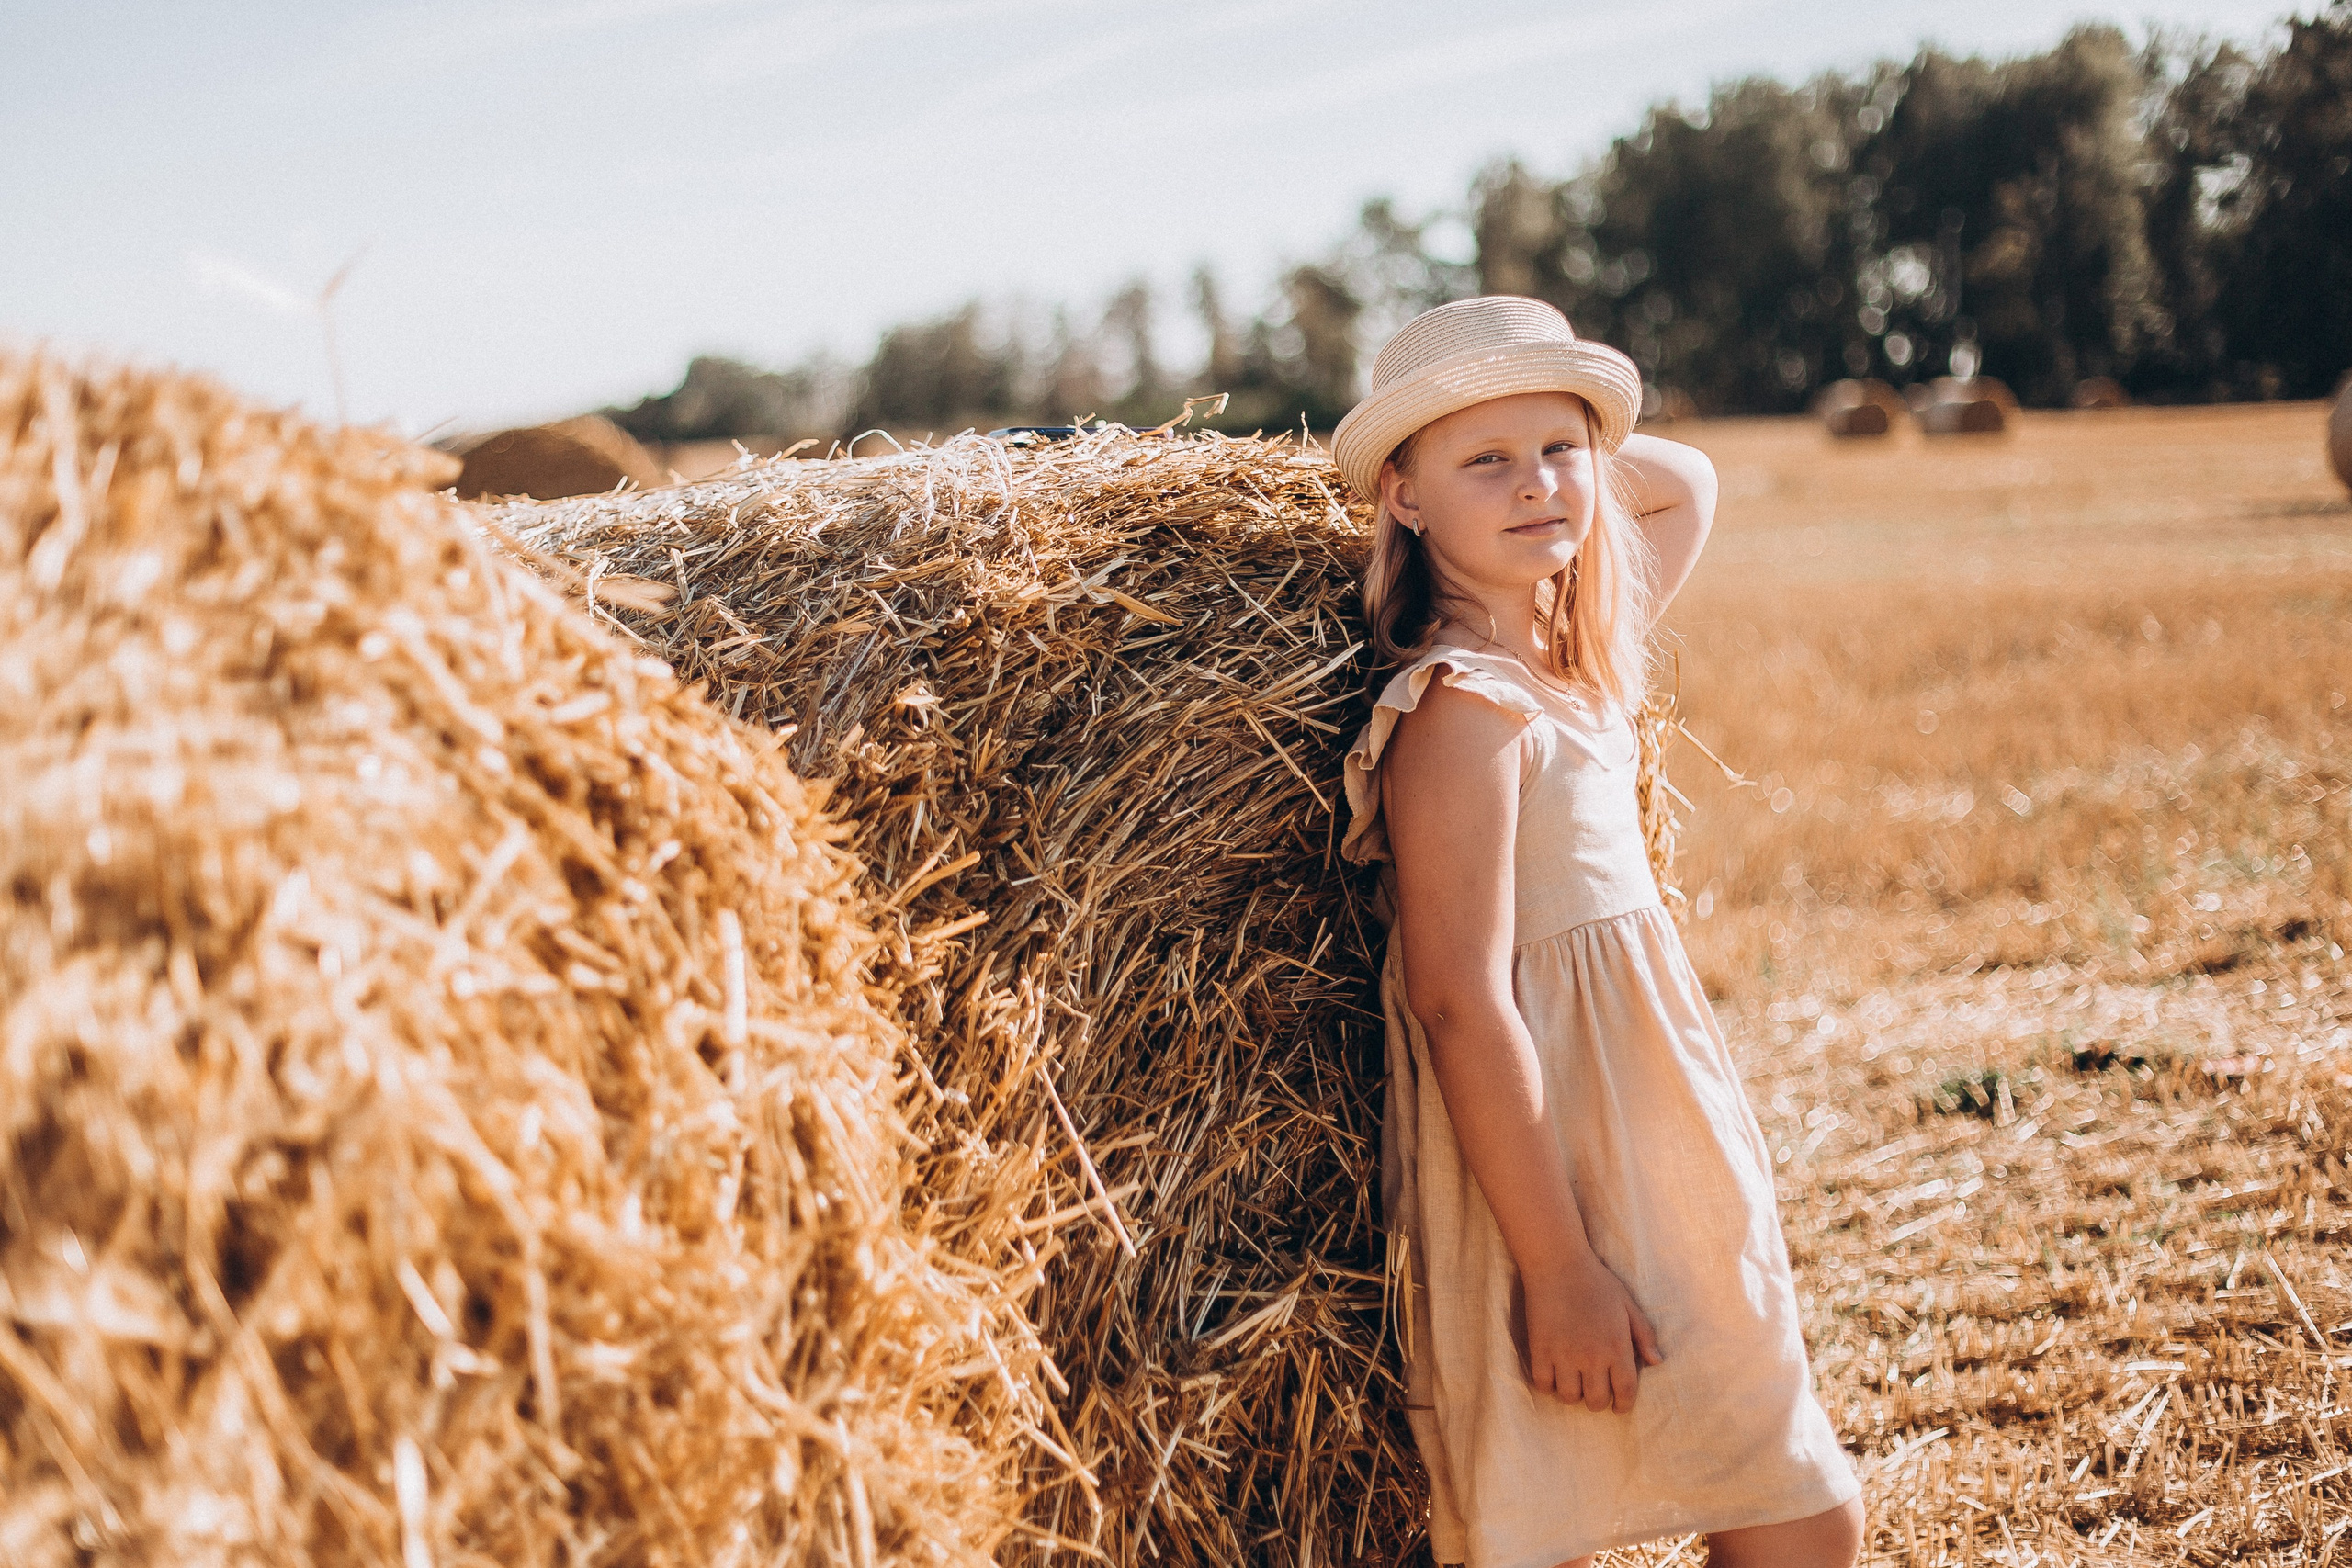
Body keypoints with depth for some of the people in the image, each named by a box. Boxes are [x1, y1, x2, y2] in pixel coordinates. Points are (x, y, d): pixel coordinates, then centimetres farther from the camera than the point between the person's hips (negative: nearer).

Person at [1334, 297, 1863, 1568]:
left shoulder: (1577, 667, 9)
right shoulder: (1461, 706, -16)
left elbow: (1684, 484, 28)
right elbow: (1457, 998, -21)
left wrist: (1568, 423, 13)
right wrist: (1558, 1267, -23)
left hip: (1657, 1195, 9)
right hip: (1554, 1207, -9)